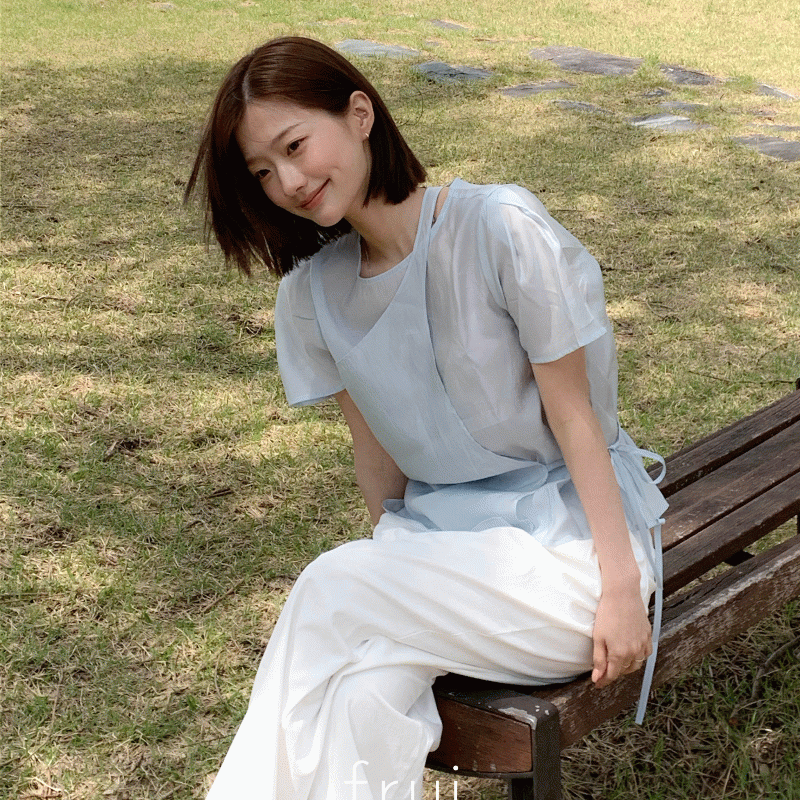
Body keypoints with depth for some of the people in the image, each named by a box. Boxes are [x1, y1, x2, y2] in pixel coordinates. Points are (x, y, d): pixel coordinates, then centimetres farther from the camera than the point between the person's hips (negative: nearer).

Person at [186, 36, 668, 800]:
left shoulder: (501, 228, -15)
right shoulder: (311, 293, 2)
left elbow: (574, 414, -13)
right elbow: (377, 452, 7)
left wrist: (623, 587, -14)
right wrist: (401, 569, 0)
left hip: (569, 536, -4)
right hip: (444, 540, 4)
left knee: (334, 592, -26)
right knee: (364, 700, -28)